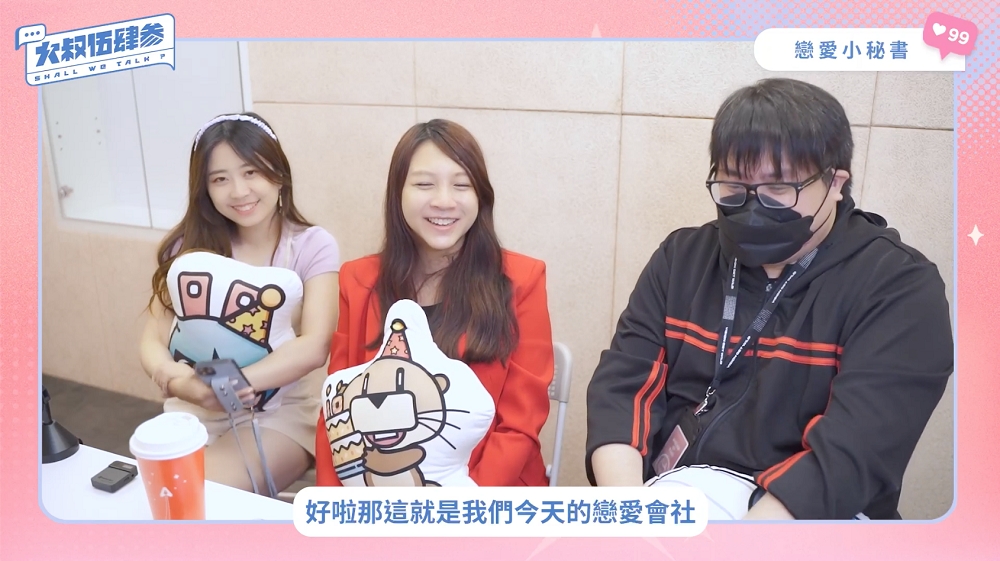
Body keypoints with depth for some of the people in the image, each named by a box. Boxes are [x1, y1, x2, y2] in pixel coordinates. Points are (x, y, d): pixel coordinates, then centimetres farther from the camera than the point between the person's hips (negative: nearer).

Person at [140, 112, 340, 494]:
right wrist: (176, 379, -24)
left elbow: (314, 346, -17)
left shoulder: (313, 246, -6)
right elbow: (154, 341, 0)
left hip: (282, 412, -3)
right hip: (195, 409, 3)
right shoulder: (190, 246, 3)